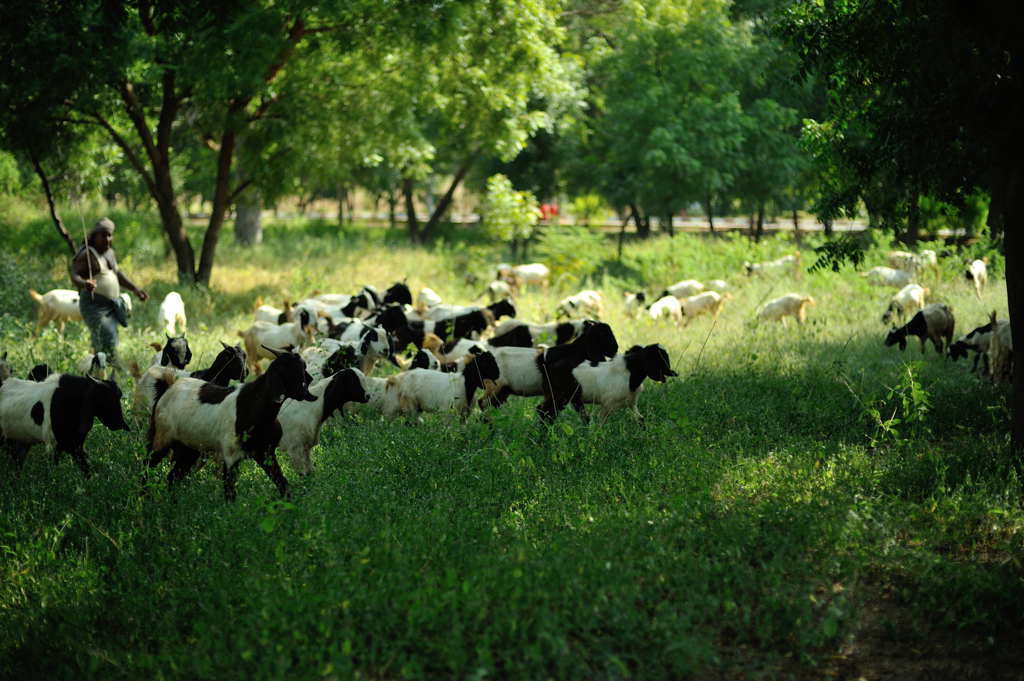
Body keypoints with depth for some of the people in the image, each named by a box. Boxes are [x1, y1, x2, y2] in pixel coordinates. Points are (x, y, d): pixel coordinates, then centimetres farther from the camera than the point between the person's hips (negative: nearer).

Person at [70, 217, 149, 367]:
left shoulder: (109, 252, 17)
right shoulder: (87, 254, -8)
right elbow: (74, 275, -19)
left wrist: (135, 289, 30)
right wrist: (84, 284, -40)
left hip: (112, 305, 9)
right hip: (94, 306, -8)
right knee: (108, 343, -18)